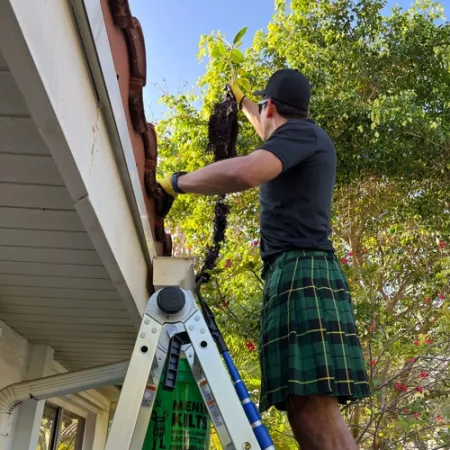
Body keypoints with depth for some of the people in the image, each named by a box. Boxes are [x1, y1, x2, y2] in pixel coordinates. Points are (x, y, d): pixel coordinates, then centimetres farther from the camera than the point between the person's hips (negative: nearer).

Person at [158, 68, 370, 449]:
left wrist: (176, 182, -5)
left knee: (315, 413, -20)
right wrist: (242, 100, 70)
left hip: (299, 271, -10)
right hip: (302, 274, 10)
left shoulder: (301, 131, 1)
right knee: (306, 414, 1)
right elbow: (273, 138, 55)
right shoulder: (306, 142, 29)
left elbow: (245, 172, -20)